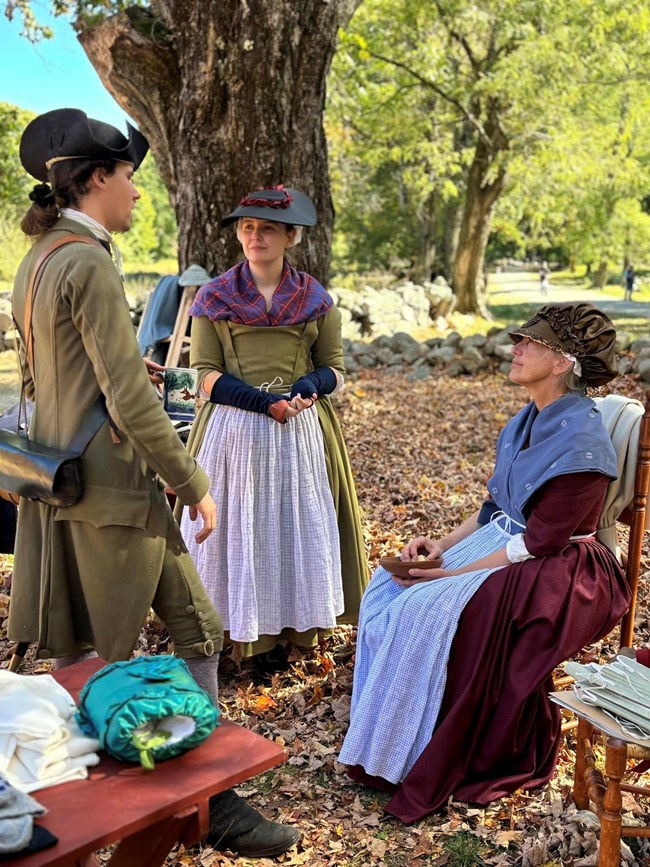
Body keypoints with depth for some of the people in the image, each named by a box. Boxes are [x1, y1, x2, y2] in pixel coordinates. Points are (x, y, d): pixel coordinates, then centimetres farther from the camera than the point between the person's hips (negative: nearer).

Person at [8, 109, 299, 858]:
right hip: (111, 485, -9)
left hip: (60, 481, 9)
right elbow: (130, 400, -21)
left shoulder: (36, 264, 12)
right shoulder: (89, 264, -17)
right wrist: (193, 486, -13)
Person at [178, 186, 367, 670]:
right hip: (234, 431, 0)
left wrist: (308, 387, -16)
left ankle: (295, 625, 16)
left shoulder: (316, 299, 7)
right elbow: (206, 373, -1)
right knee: (241, 529, 0)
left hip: (301, 433, 1)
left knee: (298, 525, 4)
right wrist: (265, 402, -15)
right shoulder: (214, 297, 6)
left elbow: (334, 369, 8)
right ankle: (252, 633, 11)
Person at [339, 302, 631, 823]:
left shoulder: (579, 441, -21)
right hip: (503, 543, 9)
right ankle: (385, 734, 5)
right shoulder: (529, 421, 6)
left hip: (556, 575, -9)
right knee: (389, 589, -5)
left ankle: (424, 768, -6)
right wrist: (443, 545, -1)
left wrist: (451, 575, -19)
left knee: (429, 610, -25)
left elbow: (538, 543, -21)